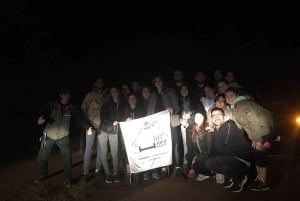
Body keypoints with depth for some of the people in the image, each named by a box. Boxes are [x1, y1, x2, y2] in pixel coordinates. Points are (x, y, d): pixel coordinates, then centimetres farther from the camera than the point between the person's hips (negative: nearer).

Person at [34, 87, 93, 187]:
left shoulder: (72, 108, -6)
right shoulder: (52, 105, -8)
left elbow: (80, 117, -13)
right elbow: (41, 113, -16)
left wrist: (87, 127, -28)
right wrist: (40, 119, -40)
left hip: (63, 136, 0)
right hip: (48, 136, 1)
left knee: (67, 158, -7)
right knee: (41, 157, 10)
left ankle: (67, 179, 13)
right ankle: (43, 175, 37)